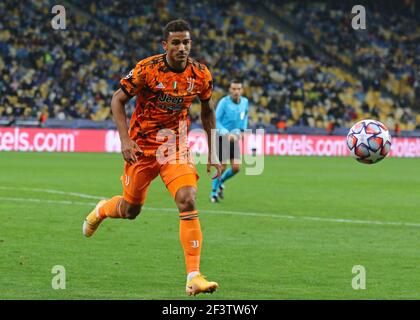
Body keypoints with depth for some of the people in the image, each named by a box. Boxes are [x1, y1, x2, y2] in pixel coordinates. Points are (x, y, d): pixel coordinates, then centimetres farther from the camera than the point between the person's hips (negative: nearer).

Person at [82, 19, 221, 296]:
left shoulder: (200, 74, -6)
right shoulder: (147, 69, -16)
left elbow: (208, 110, 11)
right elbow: (118, 100, -6)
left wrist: (212, 153, 9)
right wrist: (125, 139, -18)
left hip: (176, 147, 1)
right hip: (142, 146, -1)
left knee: (188, 201, -20)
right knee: (130, 210, 12)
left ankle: (194, 276, -20)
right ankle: (101, 210, 51)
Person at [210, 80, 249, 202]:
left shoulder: (245, 102, -1)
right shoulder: (224, 102, -17)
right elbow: (216, 121, -15)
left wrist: (242, 130, 7)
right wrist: (227, 133, -26)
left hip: (234, 138, 5)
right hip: (221, 137, -5)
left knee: (236, 168, -4)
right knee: (222, 167, -6)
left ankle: (221, 182, 26)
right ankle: (214, 192, 15)